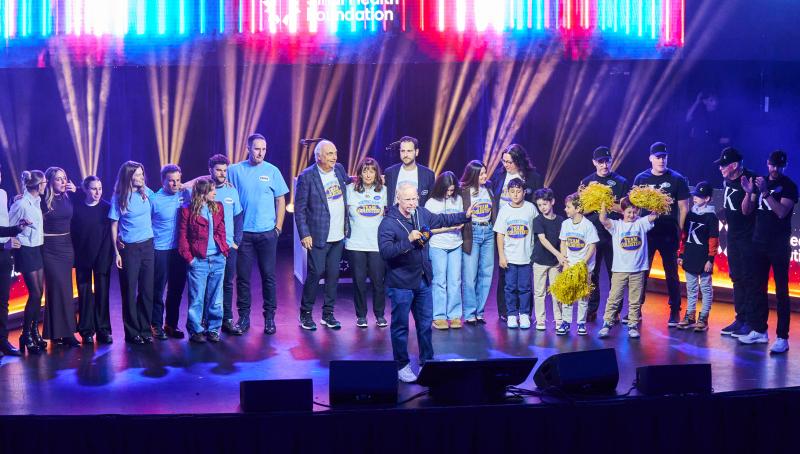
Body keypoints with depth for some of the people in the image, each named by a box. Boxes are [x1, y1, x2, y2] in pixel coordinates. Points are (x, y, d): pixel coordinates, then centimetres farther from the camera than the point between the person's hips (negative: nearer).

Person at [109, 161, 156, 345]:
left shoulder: (146, 192, 3)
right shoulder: (119, 198, -5)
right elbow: (114, 226, -2)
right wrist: (116, 252, -6)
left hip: (147, 246, 3)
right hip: (129, 248, -3)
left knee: (147, 289, 4)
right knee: (129, 291, 3)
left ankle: (145, 329, 15)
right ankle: (132, 332, 13)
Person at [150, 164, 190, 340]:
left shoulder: (185, 194, 1)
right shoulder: (154, 200, -9)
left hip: (180, 250, 4)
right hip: (160, 251, -4)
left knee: (177, 289, 12)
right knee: (158, 290, 3)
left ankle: (171, 324, 25)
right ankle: (156, 325, 16)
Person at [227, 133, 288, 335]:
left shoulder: (272, 171, 2)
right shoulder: (235, 170, 1)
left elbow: (281, 200, 5)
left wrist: (278, 227, 1)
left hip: (267, 233, 0)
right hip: (243, 233, 0)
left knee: (268, 275, 4)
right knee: (243, 276, 4)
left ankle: (269, 316, 13)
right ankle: (244, 316, 15)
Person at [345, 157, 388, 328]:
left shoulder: (383, 190, 6)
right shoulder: (351, 189, 2)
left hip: (377, 243, 1)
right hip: (356, 243, -1)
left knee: (378, 280, 0)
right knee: (359, 280, 3)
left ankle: (380, 314, 15)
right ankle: (361, 315, 16)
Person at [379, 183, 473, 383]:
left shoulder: (421, 214, 2)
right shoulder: (388, 223, -18)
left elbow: (442, 219, 21)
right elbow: (385, 251, -28)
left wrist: (465, 216, 18)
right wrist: (408, 240, -36)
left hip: (423, 280, 7)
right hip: (401, 284, -6)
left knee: (426, 323, 16)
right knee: (400, 326, 3)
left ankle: (427, 361, 31)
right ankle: (401, 366, 16)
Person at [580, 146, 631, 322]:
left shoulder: (621, 182, 4)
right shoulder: (586, 182, 9)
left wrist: (608, 205, -15)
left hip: (614, 235, -1)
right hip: (592, 235, 2)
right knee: (591, 274, 4)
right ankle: (591, 309, 12)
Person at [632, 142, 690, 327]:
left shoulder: (677, 179, 1)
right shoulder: (641, 178, 5)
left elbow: (683, 208, 2)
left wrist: (679, 232, -3)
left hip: (669, 234, -2)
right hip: (646, 232, 2)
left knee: (671, 273, 4)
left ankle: (675, 311, 13)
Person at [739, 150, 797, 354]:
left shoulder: (789, 186, -5)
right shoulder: (760, 182, 10)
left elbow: (782, 212, -18)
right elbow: (746, 211, 5)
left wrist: (765, 192, -26)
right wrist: (749, 192, -12)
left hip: (779, 245, -5)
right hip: (759, 243, 5)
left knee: (781, 291, -5)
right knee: (759, 289, 8)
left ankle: (782, 337, -5)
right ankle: (759, 331, 16)